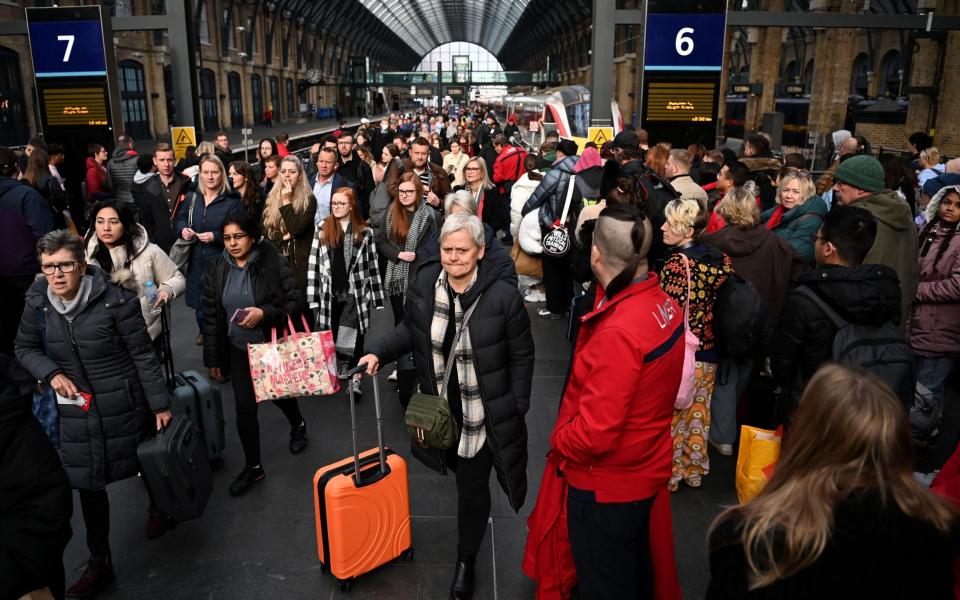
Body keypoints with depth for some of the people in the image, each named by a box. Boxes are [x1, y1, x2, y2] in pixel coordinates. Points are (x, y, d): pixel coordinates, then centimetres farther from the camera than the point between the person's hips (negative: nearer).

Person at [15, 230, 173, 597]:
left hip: (123, 406, -3)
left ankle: (158, 505, 52)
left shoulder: (116, 302, -19)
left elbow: (143, 356, -13)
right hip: (77, 410, 3)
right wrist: (51, 373, -10)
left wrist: (161, 404, -10)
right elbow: (25, 349, 10)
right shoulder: (38, 305, -7)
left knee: (146, 461, 18)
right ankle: (99, 563, 25)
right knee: (88, 484, 9)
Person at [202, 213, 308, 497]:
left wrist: (265, 313, -28)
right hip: (240, 351, 3)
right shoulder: (218, 271, -2)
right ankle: (253, 467, 20)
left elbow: (295, 302, -13)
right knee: (244, 409, 1)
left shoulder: (273, 263, -14)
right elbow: (210, 317, 3)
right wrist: (213, 358, 5)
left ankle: (298, 425, 54)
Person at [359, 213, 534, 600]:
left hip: (484, 413, -4)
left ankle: (467, 558, 34)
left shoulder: (503, 297, -22)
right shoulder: (423, 284, -10)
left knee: (473, 486, 9)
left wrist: (517, 411, -9)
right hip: (439, 407, 4)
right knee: (461, 471, 27)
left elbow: (521, 357, -11)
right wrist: (379, 352, -8)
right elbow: (409, 330, 7)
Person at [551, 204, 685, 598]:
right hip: (647, 471, 8)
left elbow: (596, 432, -29)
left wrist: (558, 441, -11)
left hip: (607, 486, -8)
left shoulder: (617, 333, -33)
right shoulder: (663, 303, -7)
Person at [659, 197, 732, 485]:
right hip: (709, 353, 7)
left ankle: (667, 473, 22)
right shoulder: (722, 259, 1)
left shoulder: (677, 264, -20)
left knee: (670, 415, 8)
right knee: (698, 413, 19)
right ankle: (694, 468, 34)